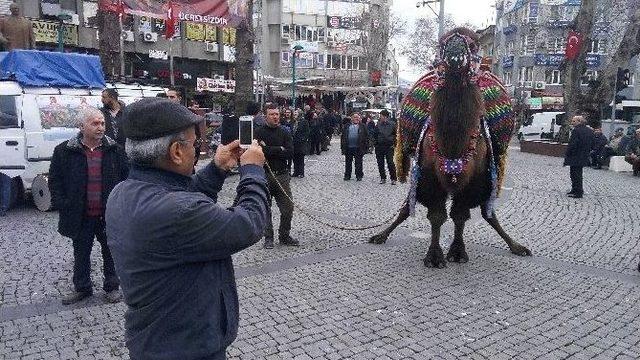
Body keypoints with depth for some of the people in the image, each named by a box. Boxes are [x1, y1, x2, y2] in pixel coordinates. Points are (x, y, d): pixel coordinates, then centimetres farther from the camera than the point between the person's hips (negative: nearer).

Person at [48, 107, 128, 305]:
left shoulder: (115, 150, -2)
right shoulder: (64, 151, -3)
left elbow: (126, 176, 4)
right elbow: (55, 180, 3)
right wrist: (61, 204, -4)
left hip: (109, 214, 0)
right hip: (80, 215, 1)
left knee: (110, 252, 12)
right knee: (81, 253, 15)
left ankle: (112, 287, 28)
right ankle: (82, 287, 33)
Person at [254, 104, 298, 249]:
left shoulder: (284, 133, 8)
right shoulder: (259, 132, -1)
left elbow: (290, 153, -6)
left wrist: (269, 150, -11)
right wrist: (279, 149, -12)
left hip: (282, 175, 3)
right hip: (264, 175, -2)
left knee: (288, 208, 3)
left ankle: (284, 236, 20)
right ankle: (268, 238, 19)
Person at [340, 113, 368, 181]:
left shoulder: (362, 127, 5)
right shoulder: (347, 127, 11)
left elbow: (366, 137, 2)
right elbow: (343, 137, 10)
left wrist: (365, 147, -5)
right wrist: (343, 147, 3)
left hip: (358, 148, -2)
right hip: (348, 148, 2)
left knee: (358, 163, 3)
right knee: (348, 163, 9)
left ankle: (359, 176, 13)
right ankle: (347, 176, 18)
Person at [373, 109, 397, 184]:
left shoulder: (392, 124, 0)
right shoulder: (378, 125, 6)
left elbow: (396, 135, 6)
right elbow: (374, 135, 15)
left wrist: (394, 144, 0)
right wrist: (375, 143, 7)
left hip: (389, 146, -3)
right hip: (379, 146, 4)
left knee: (390, 163, -9)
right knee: (380, 163, 7)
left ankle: (393, 179, 0)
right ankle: (383, 178, 19)